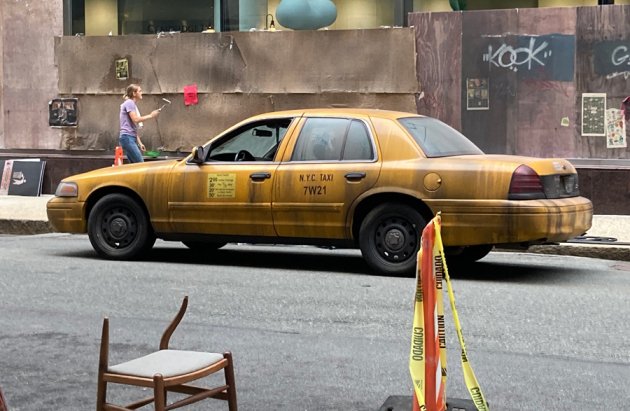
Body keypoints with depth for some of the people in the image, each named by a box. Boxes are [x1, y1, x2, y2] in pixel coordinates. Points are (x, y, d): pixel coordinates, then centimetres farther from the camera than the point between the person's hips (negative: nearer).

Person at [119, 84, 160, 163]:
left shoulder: (133, 104, 22)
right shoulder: (129, 103, -6)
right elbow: (135, 119, -17)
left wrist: (139, 143, 19)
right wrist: (150, 115, -9)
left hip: (132, 138, 10)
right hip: (127, 138, -10)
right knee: (141, 164, -16)